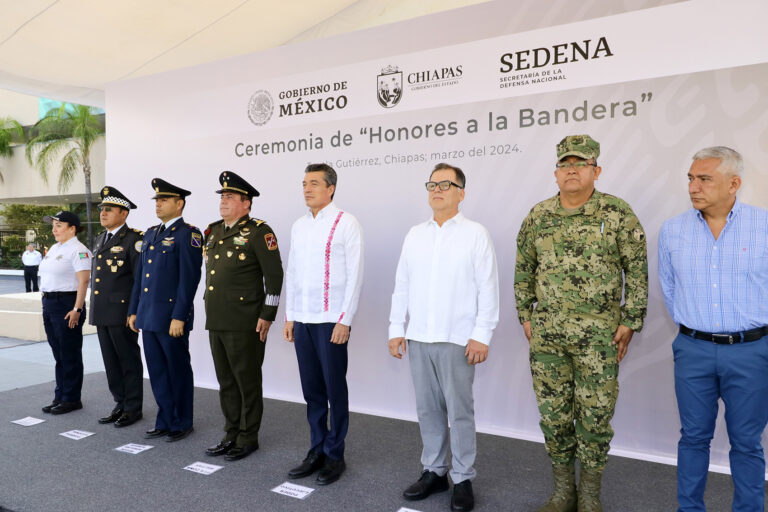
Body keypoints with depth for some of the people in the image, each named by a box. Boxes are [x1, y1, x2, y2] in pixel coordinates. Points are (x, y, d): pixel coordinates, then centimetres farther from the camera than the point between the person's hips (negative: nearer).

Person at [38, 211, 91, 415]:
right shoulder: (54, 248, 16)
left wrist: (77, 309, -23)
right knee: (58, 354, 15)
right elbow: (47, 277, 22)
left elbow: (83, 281, -18)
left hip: (67, 304, -9)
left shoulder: (78, 250, -12)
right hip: (49, 303, 9)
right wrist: (46, 303, 16)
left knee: (70, 355, -1)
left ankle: (72, 399, 9)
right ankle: (60, 396, 24)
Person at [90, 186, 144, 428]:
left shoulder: (134, 239, -10)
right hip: (102, 313, 8)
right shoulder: (100, 239, 16)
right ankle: (120, 404, 26)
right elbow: (95, 276, 21)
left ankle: (133, 408, 14)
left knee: (129, 361, 2)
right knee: (111, 361, 14)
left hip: (122, 312, -8)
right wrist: (94, 308, 18)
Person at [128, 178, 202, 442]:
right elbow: (140, 275, 18)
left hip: (171, 318, -8)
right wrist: (134, 310, 15)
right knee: (157, 372, 14)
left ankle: (182, 423, 19)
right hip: (148, 317, 8)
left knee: (178, 372, 5)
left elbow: (189, 279, -16)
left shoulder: (188, 234, -10)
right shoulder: (151, 233, 15)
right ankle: (164, 421, 27)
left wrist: (179, 317, -19)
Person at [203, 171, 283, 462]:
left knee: (247, 382, 4)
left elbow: (274, 275, -12)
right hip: (216, 322, 8)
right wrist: (209, 313, 20)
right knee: (226, 381, 16)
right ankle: (231, 435, 29)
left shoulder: (259, 232, -9)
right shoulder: (213, 231, 15)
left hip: (245, 325, -8)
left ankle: (248, 438, 18)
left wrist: (267, 315, -14)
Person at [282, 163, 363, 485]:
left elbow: (355, 275, -9)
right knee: (312, 390, 12)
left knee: (335, 389, 4)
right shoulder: (299, 225, 12)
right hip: (302, 320, 6)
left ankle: (335, 456, 18)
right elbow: (292, 273, 15)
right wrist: (289, 316, 11)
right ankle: (317, 452, 25)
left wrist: (345, 321, -13)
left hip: (331, 320, -5)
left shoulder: (346, 223, -6)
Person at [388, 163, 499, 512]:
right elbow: (402, 286, 11)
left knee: (459, 410, 4)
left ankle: (462, 480, 19)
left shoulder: (475, 234, -2)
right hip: (419, 338, 4)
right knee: (428, 409, 12)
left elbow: (488, 289, -6)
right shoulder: (415, 234, 10)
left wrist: (481, 336, -11)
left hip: (457, 340, -4)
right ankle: (433, 472, 27)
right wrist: (396, 329, 7)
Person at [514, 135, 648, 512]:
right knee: (553, 412, 10)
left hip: (599, 335, -2)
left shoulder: (618, 214, -3)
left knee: (595, 414, 6)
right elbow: (523, 269, 12)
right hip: (546, 332, 3)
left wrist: (631, 322, -5)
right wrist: (525, 315, 9)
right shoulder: (538, 216, 5)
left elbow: (637, 270, -1)